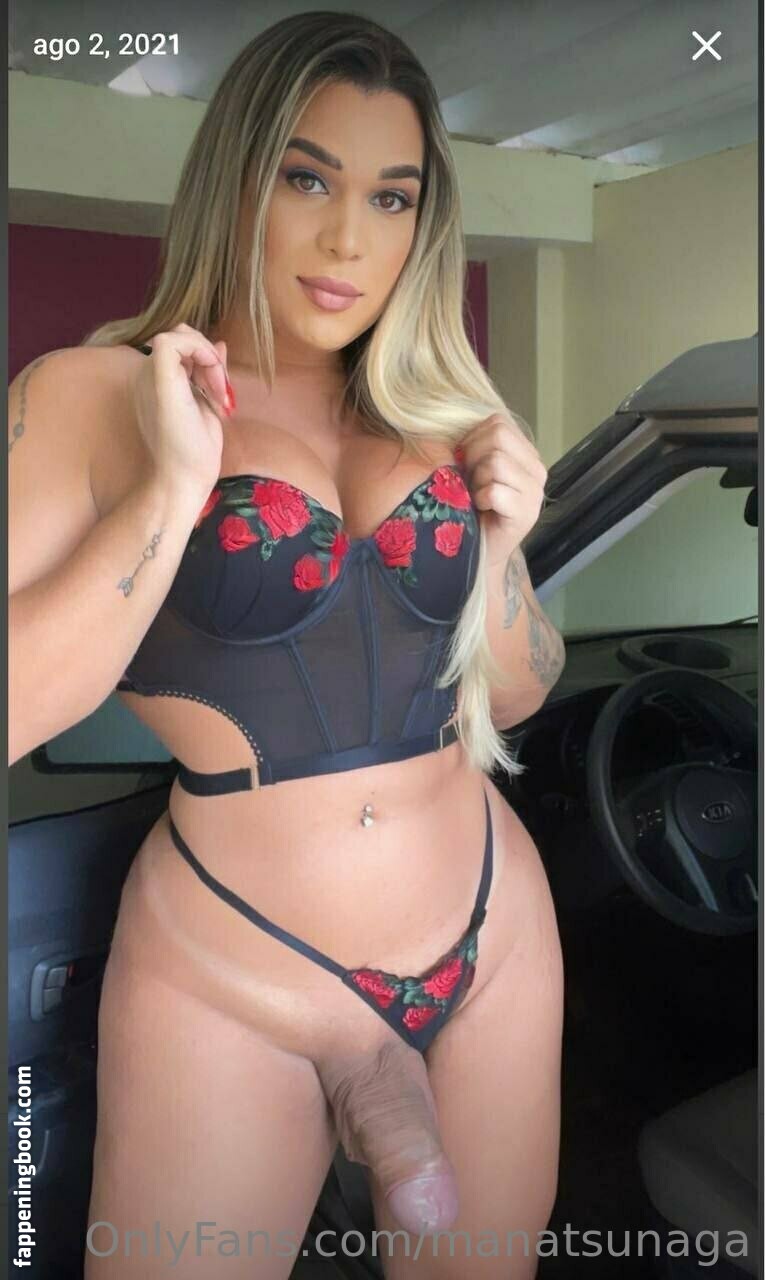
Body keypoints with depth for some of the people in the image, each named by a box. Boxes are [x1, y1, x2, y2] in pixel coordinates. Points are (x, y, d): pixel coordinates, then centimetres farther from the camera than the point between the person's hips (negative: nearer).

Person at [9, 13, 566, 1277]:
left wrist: (502, 544, -6)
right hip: (231, 983, -3)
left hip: (492, 946, 5)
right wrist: (175, 484, -20)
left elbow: (515, 692, 11)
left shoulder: (440, 408, 5)